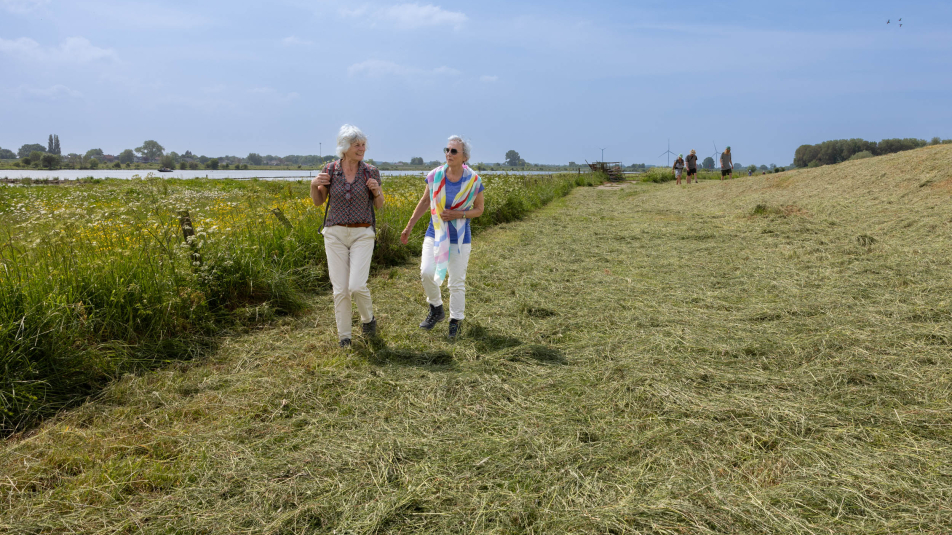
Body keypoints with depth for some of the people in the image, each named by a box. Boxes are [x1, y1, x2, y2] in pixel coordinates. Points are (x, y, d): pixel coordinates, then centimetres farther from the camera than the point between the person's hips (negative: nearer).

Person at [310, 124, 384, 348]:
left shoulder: (371, 172, -1)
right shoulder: (330, 170, -1)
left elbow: (379, 205, 7)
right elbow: (318, 202, 10)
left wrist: (376, 191, -14)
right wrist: (314, 184, -11)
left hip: (362, 235, -1)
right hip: (335, 234, 1)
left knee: (357, 286, -14)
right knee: (340, 289, -1)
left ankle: (367, 318, 18)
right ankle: (344, 337, 15)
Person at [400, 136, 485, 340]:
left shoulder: (473, 180, -9)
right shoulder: (435, 175, -4)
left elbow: (479, 210, 3)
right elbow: (424, 202, 10)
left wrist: (458, 214, -16)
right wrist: (409, 227, 12)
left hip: (460, 238, -1)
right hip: (435, 233, 2)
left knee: (457, 281, 4)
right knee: (426, 272, -15)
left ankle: (456, 321, 24)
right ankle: (436, 309, 13)